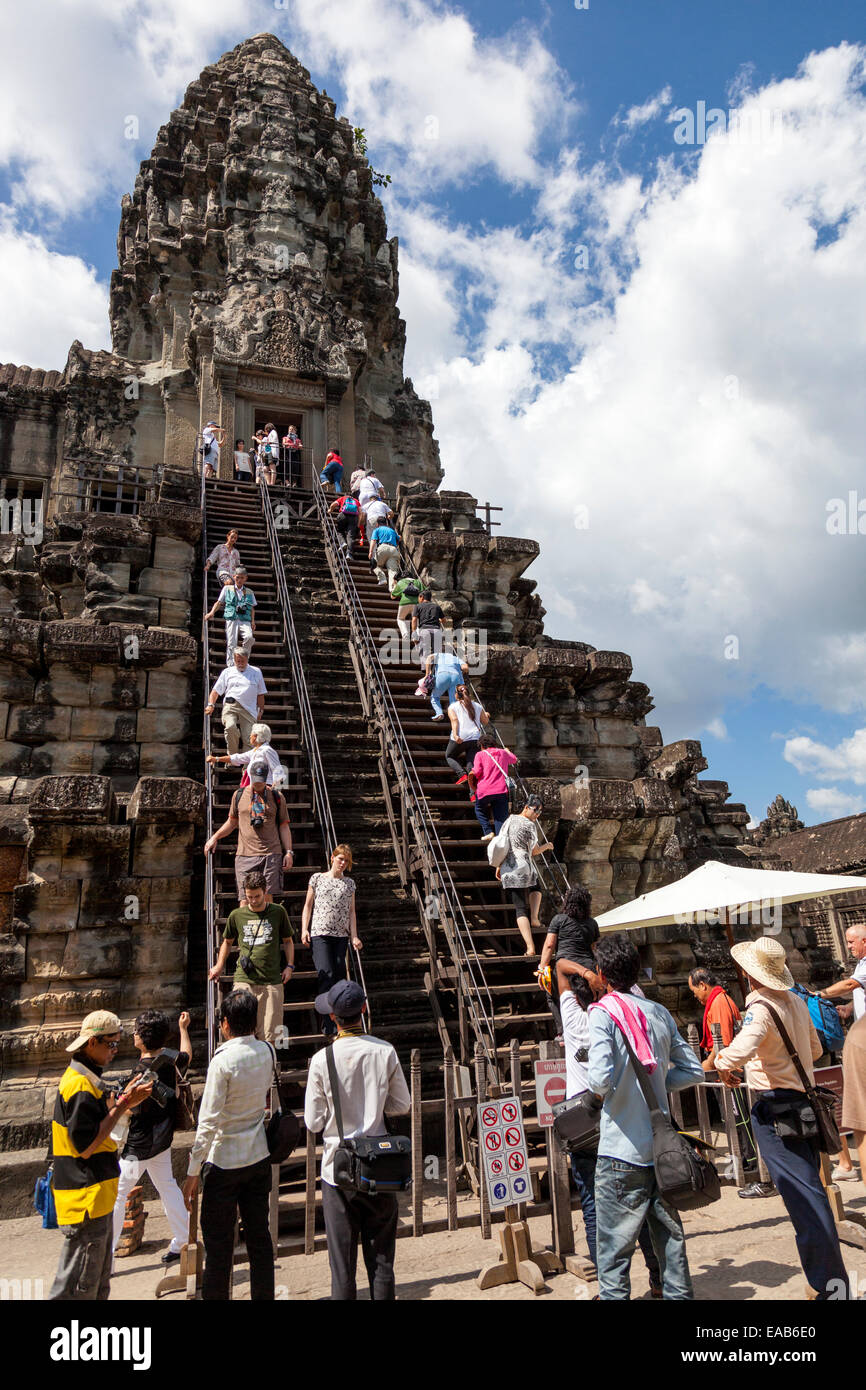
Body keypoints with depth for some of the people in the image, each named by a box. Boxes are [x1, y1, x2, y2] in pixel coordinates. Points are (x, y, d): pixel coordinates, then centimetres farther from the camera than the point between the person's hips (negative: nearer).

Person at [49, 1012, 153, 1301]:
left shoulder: (85, 1079, 11)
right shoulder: (81, 1085, -22)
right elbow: (86, 1146, -24)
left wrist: (123, 1100, 5)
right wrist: (123, 1104, -21)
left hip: (97, 1199, 11)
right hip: (86, 1201, -11)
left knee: (99, 1285, 20)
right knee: (77, 1290, 0)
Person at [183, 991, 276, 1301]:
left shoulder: (223, 1061, -21)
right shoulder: (268, 1052, -4)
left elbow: (208, 1121, -19)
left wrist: (193, 1172, -10)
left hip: (224, 1162, -5)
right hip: (259, 1157, 6)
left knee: (218, 1243, 10)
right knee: (259, 1235, 16)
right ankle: (263, 1295, 25)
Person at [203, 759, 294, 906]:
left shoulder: (277, 797, 10)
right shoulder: (239, 795, 12)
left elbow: (284, 826, 11)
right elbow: (232, 822, 24)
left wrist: (289, 852, 3)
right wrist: (215, 837, 12)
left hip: (271, 855, 0)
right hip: (245, 855, 1)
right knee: (245, 900, -7)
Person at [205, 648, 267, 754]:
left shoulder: (256, 672, 20)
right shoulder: (227, 672, 19)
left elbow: (260, 694, 21)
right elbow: (216, 691, 15)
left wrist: (261, 710, 14)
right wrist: (211, 704, -1)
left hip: (248, 709, 1)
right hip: (230, 706, -1)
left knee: (248, 739, -12)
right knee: (230, 727, -30)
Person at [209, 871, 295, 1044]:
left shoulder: (278, 912, 6)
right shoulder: (236, 915, 7)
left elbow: (288, 941, 17)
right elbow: (228, 941, 24)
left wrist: (290, 966, 5)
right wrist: (219, 966, 17)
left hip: (272, 981, 0)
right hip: (244, 980, 0)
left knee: (268, 1036, 1)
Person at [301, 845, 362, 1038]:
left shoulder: (349, 883, 14)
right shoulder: (317, 878, 7)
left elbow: (351, 911, 13)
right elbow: (308, 905, 8)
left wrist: (354, 936, 4)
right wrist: (304, 929, -1)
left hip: (341, 935, 3)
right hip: (320, 933, -3)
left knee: (339, 975, 0)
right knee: (327, 974, -15)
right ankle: (329, 1023, -13)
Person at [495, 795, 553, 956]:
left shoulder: (509, 820, 12)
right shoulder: (529, 825, -7)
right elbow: (534, 851, -2)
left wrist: (499, 866, 21)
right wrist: (547, 846, 16)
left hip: (507, 871, 4)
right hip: (523, 868, -4)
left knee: (520, 909, 3)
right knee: (536, 888, 32)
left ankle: (530, 948, -7)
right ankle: (534, 918, 13)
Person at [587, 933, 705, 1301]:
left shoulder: (603, 1012, -13)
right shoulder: (659, 1012, 5)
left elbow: (601, 1078, -24)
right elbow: (693, 1071, 9)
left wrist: (597, 1086, -2)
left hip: (623, 1153, -5)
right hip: (663, 1147, 6)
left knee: (614, 1250, 5)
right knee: (671, 1238, 18)